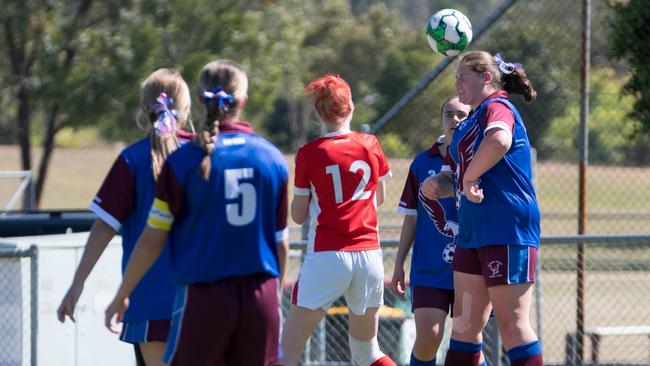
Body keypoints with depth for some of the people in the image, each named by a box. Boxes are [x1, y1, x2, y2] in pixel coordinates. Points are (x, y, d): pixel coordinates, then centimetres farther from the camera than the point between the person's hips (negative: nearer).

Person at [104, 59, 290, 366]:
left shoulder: (184, 160, -6)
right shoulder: (272, 158, 2)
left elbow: (151, 242, -3)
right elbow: (281, 243, 8)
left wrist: (122, 295, 8)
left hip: (204, 296, -3)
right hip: (261, 296, 3)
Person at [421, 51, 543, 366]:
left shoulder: (496, 108, -10)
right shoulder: (471, 122, 20)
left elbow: (499, 141, -36)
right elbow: (457, 177, 30)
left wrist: (469, 177, -24)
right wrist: (437, 184, 8)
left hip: (506, 233, -10)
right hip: (472, 234, 10)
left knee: (512, 326, -9)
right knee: (464, 326, 10)